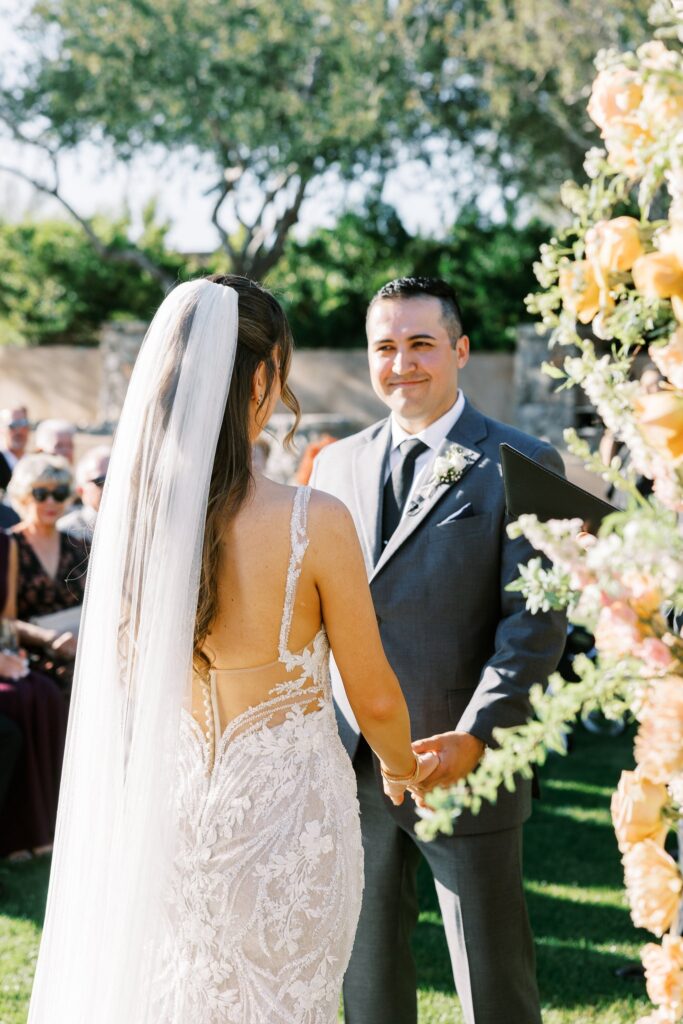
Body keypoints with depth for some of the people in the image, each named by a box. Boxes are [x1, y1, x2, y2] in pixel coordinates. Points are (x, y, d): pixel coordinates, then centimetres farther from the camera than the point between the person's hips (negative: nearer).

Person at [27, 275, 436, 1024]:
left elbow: (126, 685, 6)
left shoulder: (130, 515, -8)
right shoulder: (313, 523, -21)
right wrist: (401, 766, 12)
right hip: (286, 813, -4)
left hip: (166, 815, 4)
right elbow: (375, 699, -9)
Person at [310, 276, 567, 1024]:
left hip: (462, 765, -4)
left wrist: (473, 738, -21)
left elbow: (536, 618, -11)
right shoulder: (338, 464, 11)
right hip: (347, 762, 4)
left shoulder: (519, 465, -4)